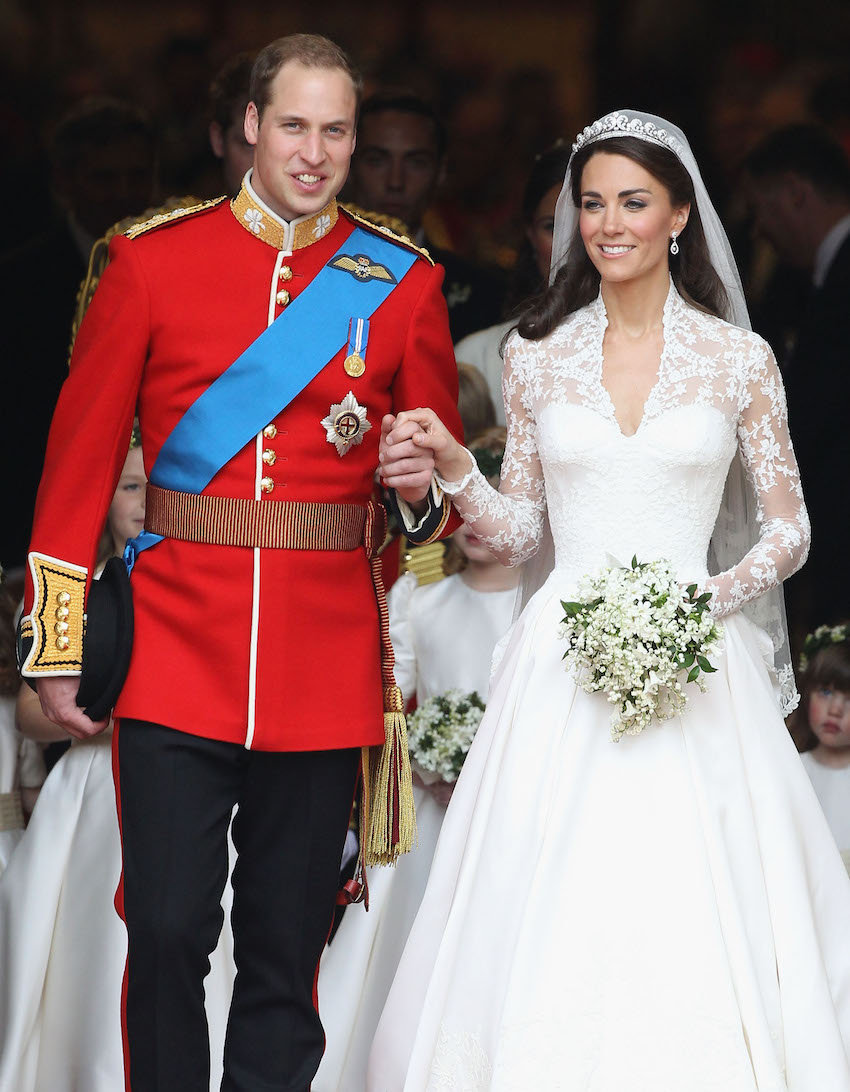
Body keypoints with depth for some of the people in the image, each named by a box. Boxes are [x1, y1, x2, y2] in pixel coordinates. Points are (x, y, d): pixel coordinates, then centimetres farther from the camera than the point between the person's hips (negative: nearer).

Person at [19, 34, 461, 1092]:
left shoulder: (402, 283, 6)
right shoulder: (152, 260, 3)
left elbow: (446, 470, 14)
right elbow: (79, 456, 5)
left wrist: (424, 491, -11)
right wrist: (56, 646, 2)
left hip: (325, 675, 1)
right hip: (176, 660, -1)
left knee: (286, 951, 7)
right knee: (168, 934, -5)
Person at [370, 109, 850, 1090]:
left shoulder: (738, 360, 3)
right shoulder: (536, 355, 8)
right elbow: (518, 532, 12)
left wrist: (712, 598, -10)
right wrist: (452, 466, -5)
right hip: (563, 668, 1)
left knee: (694, 921, -5)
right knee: (550, 926, -3)